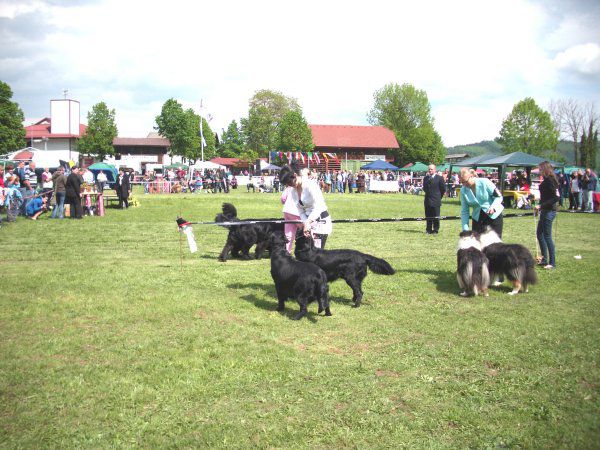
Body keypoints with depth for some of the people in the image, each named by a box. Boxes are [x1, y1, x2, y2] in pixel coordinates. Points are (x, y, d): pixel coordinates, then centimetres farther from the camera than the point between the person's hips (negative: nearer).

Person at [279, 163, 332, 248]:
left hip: (321, 221, -7)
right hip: (309, 221, 7)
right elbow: (301, 212, 8)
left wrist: (307, 222, -27)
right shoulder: (293, 192, 8)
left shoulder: (310, 185, -15)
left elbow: (318, 207, -22)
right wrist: (306, 225, -10)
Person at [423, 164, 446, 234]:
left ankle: (435, 230, 7)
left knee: (436, 217, -1)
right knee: (428, 216, 7)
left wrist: (439, 196, 4)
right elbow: (424, 188, 11)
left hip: (436, 201, -4)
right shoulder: (426, 178, 12)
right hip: (427, 200, 5)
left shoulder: (440, 178, -3)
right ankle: (428, 230, 14)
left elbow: (443, 189, 0)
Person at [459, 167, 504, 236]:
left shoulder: (484, 182, -13)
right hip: (478, 219, 3)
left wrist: (493, 207, -26)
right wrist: (465, 229, -8)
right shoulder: (463, 191, -3)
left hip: (494, 216, -3)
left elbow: (499, 196, -7)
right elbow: (464, 211, 0)